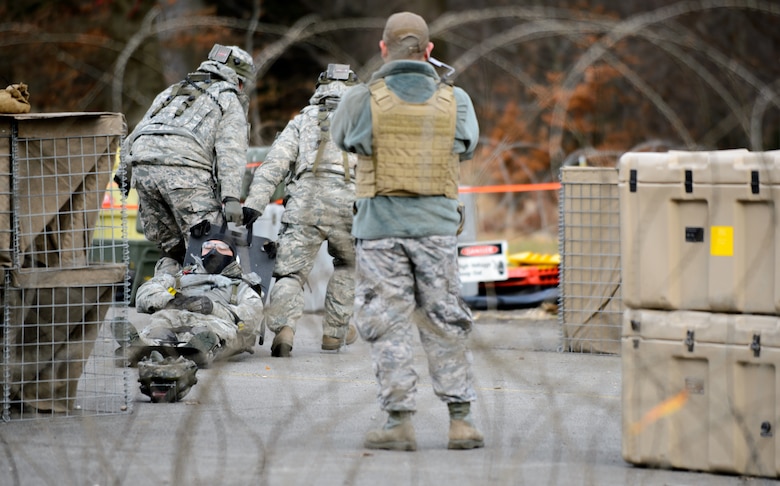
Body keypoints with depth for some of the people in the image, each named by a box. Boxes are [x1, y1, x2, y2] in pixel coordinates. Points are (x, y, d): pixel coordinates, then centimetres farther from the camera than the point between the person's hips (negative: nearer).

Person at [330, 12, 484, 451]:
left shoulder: (364, 100, -7)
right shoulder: (455, 101, -1)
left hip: (380, 227, -2)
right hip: (437, 226, 2)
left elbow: (341, 136, 13)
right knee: (446, 325, 10)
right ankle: (461, 419, 8)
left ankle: (400, 421, -1)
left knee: (388, 325, 4)